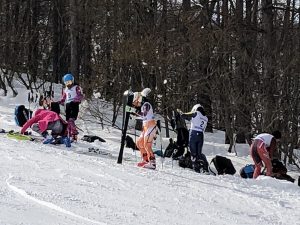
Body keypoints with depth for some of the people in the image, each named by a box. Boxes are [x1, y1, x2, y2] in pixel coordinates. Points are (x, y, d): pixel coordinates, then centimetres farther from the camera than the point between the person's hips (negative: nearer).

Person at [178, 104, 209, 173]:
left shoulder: (196, 113, 1)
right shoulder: (205, 118, 16)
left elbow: (184, 115, -1)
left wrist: (180, 112, 23)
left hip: (193, 133, -5)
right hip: (201, 135, 5)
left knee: (193, 152, 0)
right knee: (199, 153, 12)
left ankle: (196, 168, -9)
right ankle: (205, 168, -1)